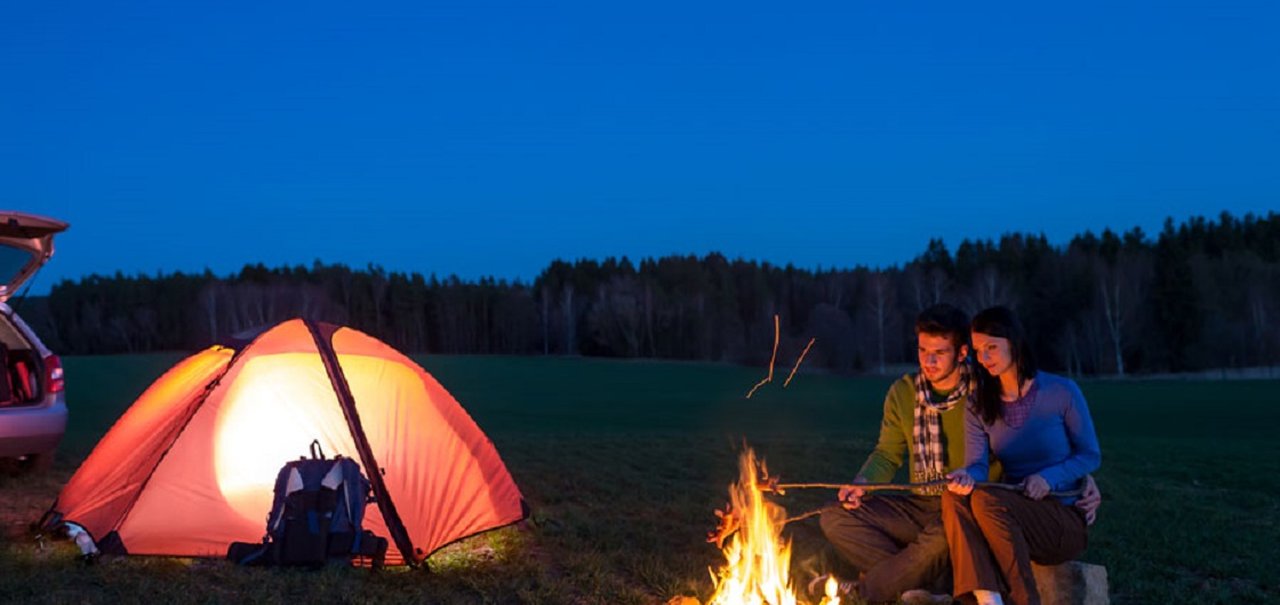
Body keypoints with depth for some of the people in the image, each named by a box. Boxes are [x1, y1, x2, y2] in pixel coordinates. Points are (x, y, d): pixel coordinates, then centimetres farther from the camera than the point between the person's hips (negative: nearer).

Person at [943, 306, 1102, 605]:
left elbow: (1091, 456, 0)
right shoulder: (979, 407, 7)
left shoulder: (1061, 392, -4)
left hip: (1066, 518, -4)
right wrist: (967, 476, -30)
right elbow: (978, 464, -5)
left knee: (988, 500, -33)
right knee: (954, 495, -29)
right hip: (1013, 515, 4)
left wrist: (1049, 477, -19)